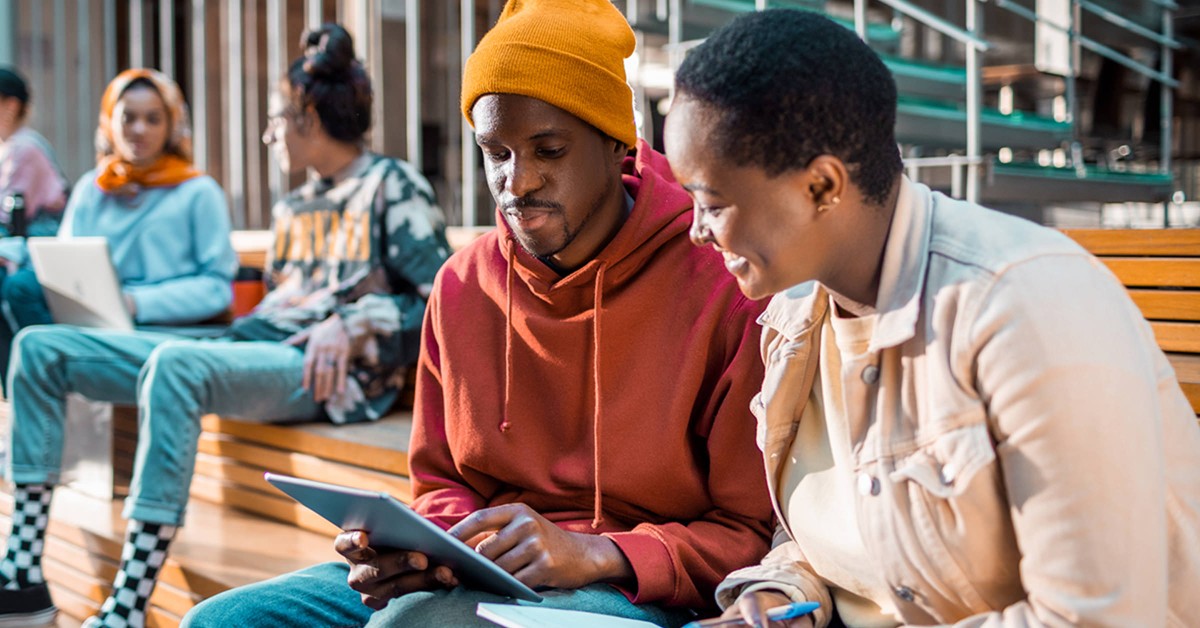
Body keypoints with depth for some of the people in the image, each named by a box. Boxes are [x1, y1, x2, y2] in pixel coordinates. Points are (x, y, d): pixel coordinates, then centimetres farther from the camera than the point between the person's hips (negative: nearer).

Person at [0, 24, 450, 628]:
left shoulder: (393, 187, 1)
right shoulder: (295, 207, 24)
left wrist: (353, 325, -18)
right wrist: (244, 328, 10)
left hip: (321, 374, -9)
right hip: (255, 347, 9)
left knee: (173, 365, -40)